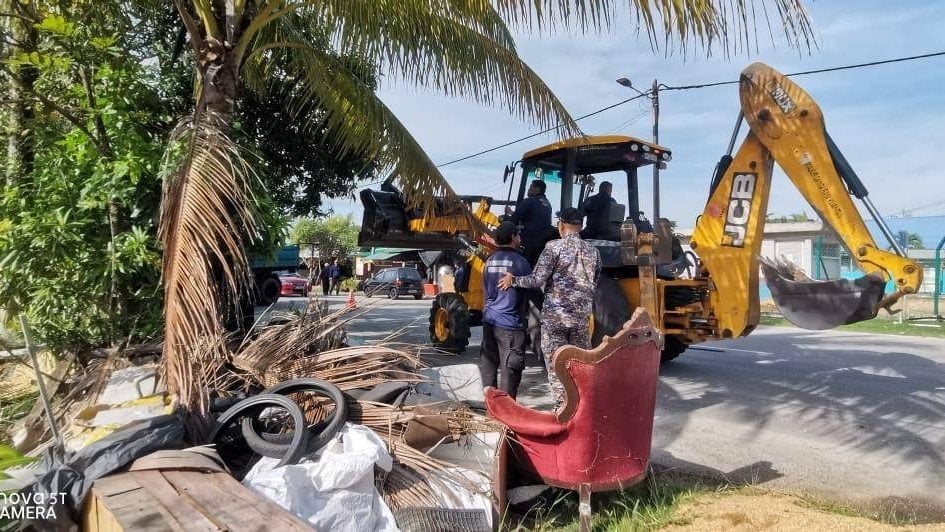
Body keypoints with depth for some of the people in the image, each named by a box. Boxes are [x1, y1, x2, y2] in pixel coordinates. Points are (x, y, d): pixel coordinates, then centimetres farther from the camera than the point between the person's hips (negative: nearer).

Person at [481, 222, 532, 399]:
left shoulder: (490, 260, 8)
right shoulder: (519, 260, -10)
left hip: (489, 320, 7)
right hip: (510, 323, -7)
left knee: (488, 364, 14)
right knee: (509, 368, -1)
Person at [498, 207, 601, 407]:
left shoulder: (554, 247, -9)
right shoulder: (593, 252, 6)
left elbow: (538, 280, -14)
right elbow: (594, 285, 12)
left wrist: (513, 280, 0)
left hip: (554, 315, -4)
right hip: (582, 316, 4)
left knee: (556, 364, 5)